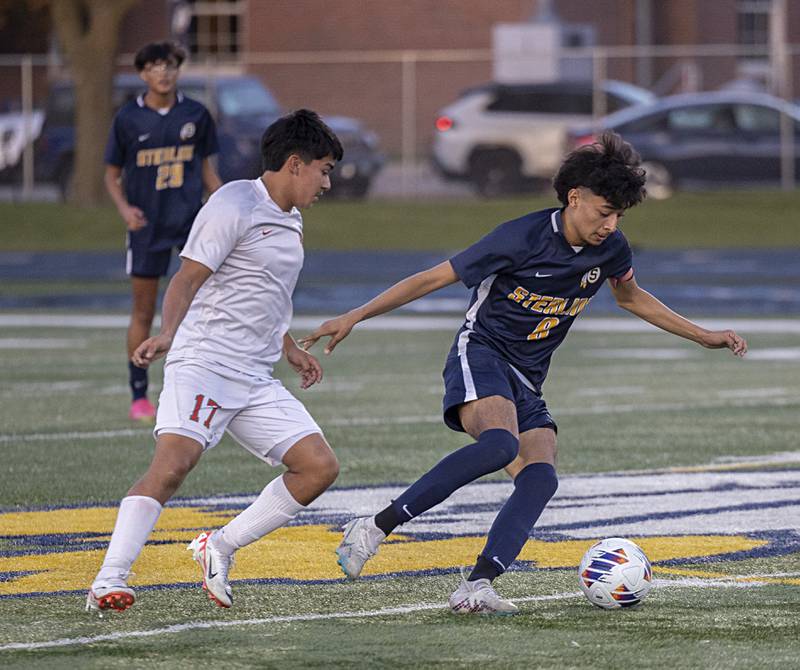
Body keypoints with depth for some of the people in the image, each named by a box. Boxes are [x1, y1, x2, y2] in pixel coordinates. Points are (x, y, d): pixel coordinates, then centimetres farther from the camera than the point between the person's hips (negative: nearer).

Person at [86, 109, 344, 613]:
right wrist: (167, 334, -27)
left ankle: (219, 549, 5)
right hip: (204, 364, -8)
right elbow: (187, 281, -12)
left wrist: (289, 348, 34)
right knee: (173, 464, -25)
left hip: (257, 381, 8)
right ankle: (109, 582, -26)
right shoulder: (234, 206, -7)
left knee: (320, 467, -3)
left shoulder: (290, 221, 20)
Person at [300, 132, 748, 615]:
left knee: (540, 478, -20)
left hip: (527, 384, 7)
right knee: (501, 444, -36)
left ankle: (477, 588, -29)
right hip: (480, 357, -7)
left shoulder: (611, 249, 2)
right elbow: (434, 279, -11)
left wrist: (704, 336, 26)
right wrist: (354, 318, -12)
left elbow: (631, 297, 26)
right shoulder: (522, 238, -17)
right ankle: (376, 528, -34)